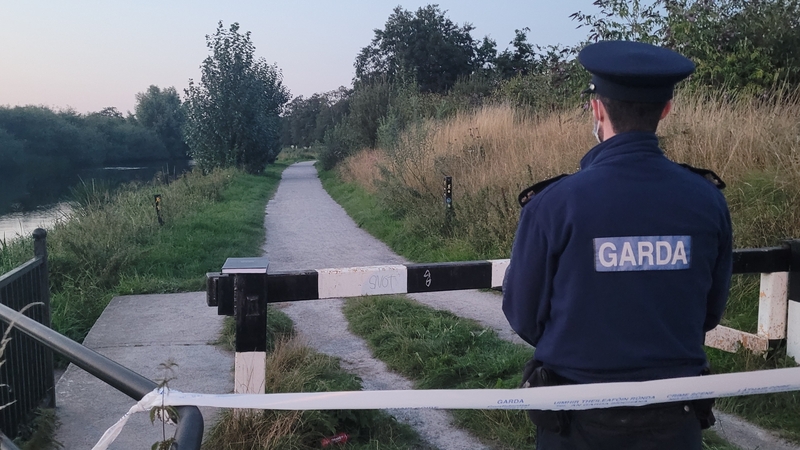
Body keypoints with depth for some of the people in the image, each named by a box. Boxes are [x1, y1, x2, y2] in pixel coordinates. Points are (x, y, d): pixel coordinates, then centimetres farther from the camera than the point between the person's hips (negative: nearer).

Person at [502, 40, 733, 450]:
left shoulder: (553, 205, -20)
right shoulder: (708, 201, -11)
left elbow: (523, 316, -8)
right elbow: (710, 312, 3)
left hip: (578, 416, -2)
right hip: (674, 414, 2)